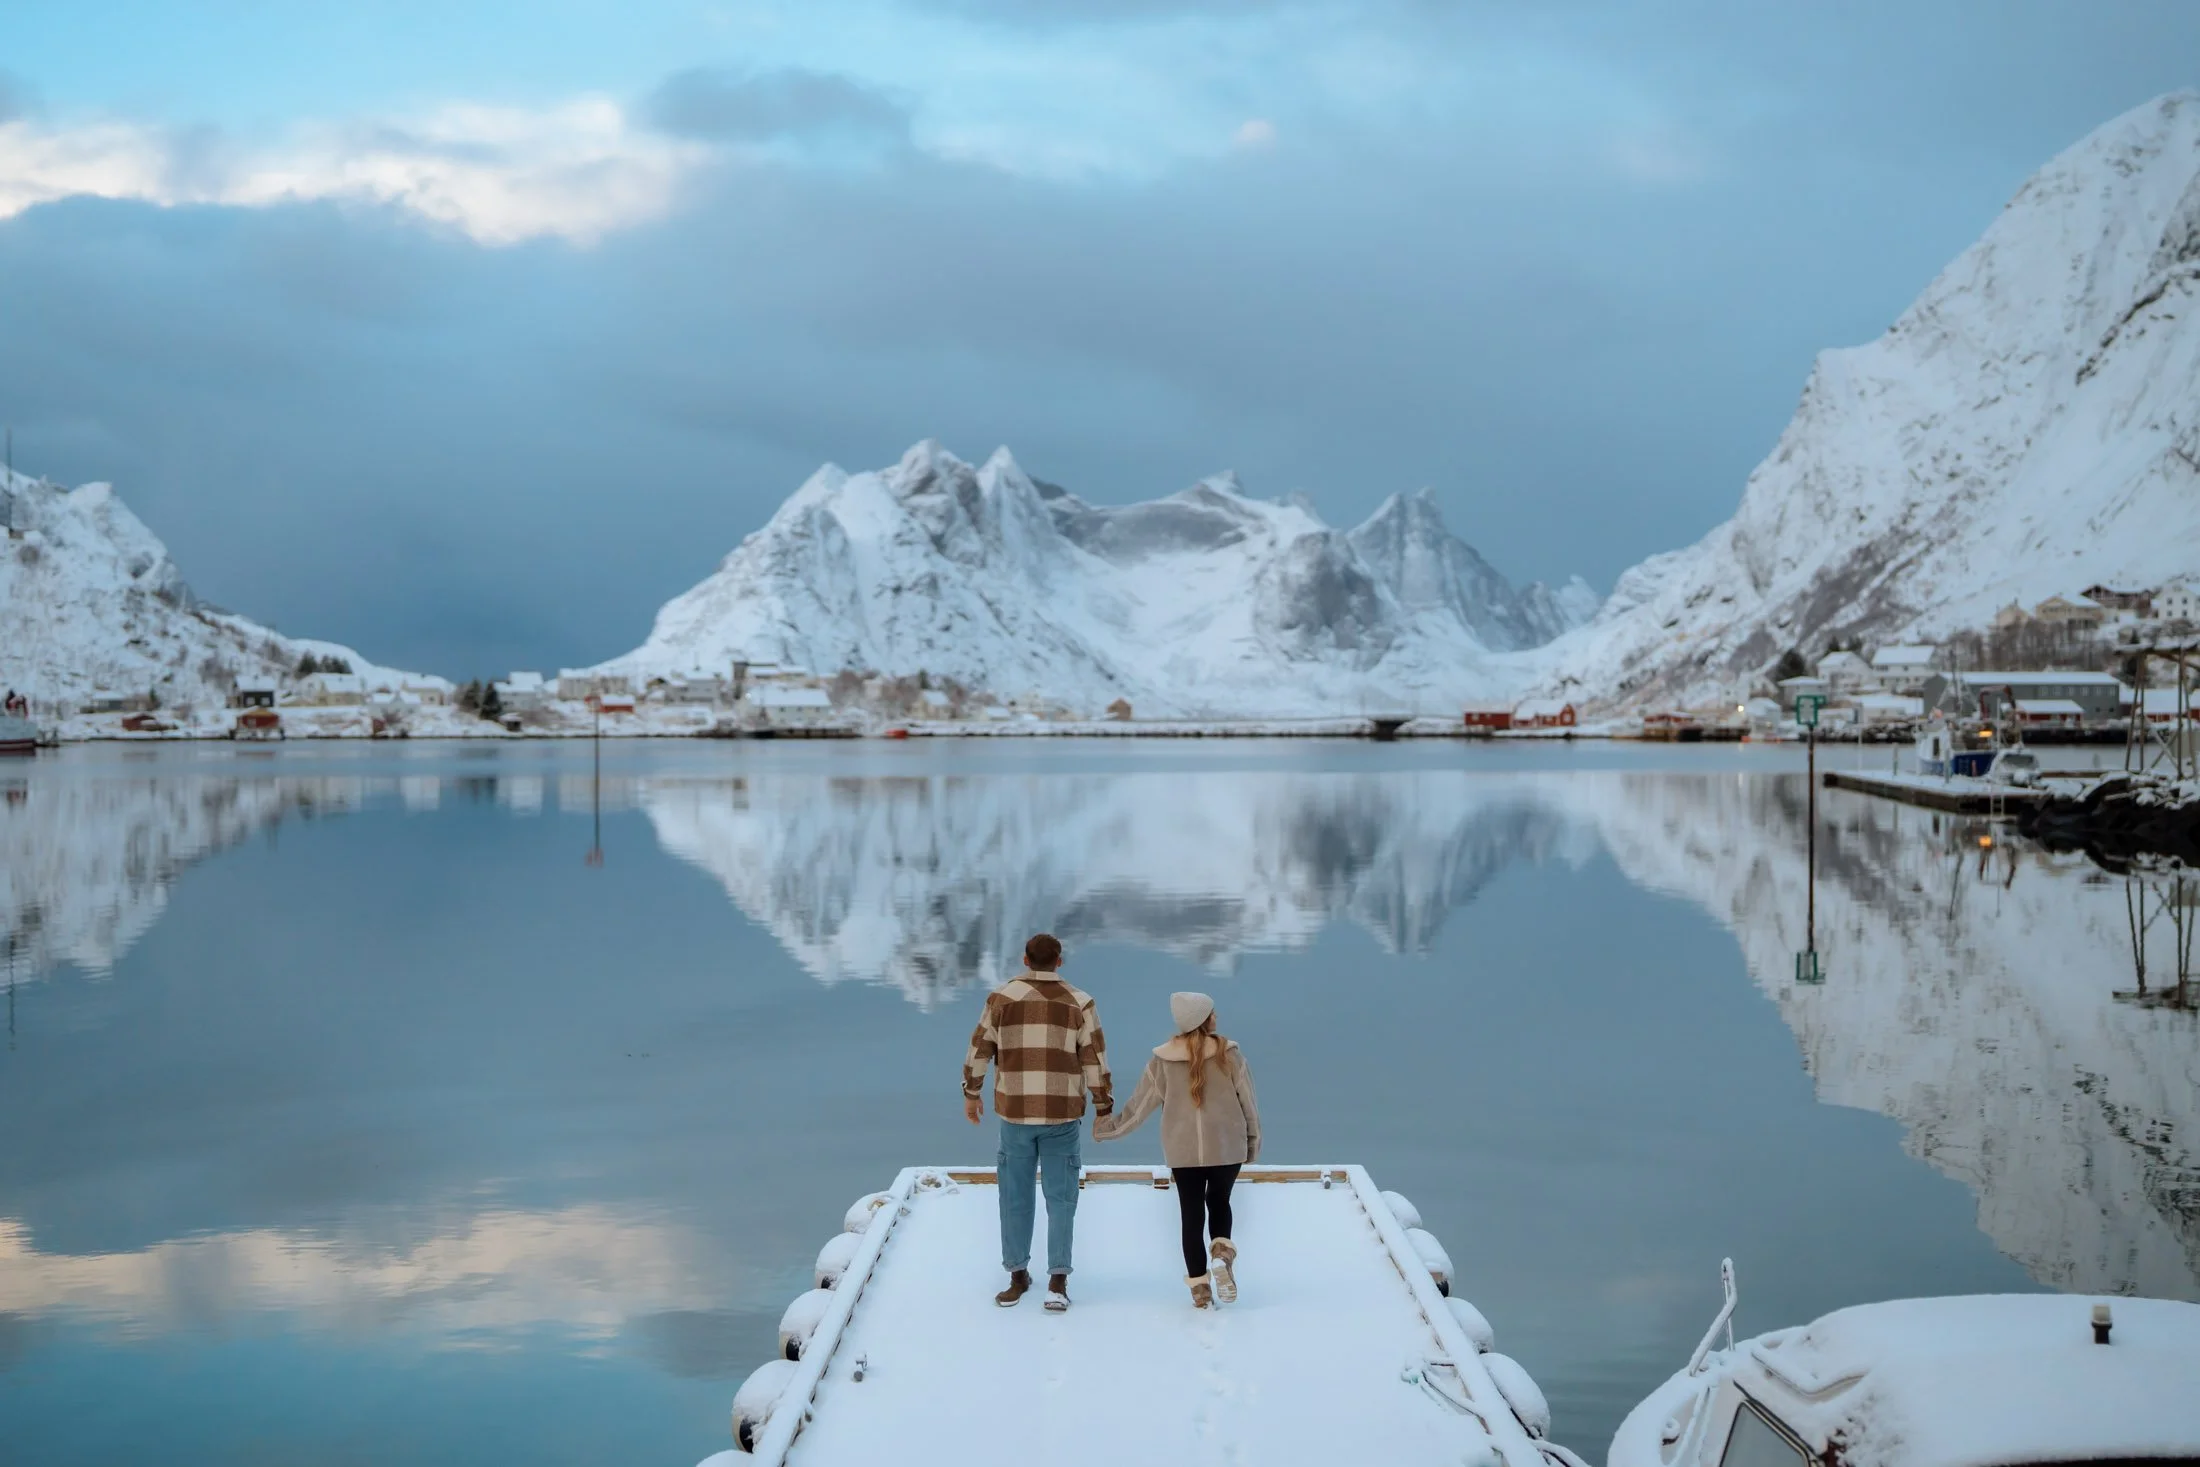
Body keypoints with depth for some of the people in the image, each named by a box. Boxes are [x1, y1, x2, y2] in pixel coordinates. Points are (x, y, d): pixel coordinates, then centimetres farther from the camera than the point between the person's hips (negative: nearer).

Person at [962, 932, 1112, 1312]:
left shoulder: (1003, 996, -2)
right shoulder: (1079, 1003, -3)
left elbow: (979, 1048, 5)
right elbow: (1095, 1061, -3)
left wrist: (971, 1092, 19)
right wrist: (1104, 1109, 7)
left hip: (1014, 1112, 0)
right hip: (1063, 1114, 0)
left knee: (1015, 1196, 12)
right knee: (1060, 1198, 6)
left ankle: (1018, 1274, 20)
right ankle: (1058, 1282, 0)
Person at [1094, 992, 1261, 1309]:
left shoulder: (1162, 1061, -4)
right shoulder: (1229, 1054, -7)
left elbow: (1137, 1109, 1)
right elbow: (1248, 1103, -1)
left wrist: (1105, 1128, 17)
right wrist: (1253, 1144, 13)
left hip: (1183, 1151, 0)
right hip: (1227, 1147, 0)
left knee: (1191, 1214, 9)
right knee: (1219, 1202, 20)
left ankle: (1199, 1287, 9)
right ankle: (1222, 1252, -6)